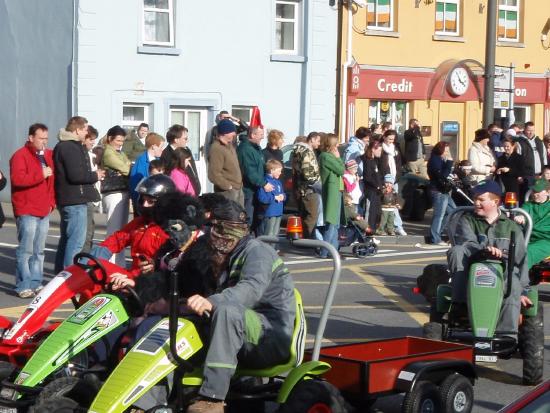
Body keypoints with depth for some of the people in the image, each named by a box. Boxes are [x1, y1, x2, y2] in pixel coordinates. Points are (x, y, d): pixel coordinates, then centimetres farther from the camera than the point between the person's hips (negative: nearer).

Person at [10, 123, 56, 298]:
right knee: (25, 250, -9)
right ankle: (23, 286, -6)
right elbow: (17, 179, -21)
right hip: (27, 212, -7)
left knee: (39, 251, 11)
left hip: (44, 211, 7)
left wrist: (51, 201, 14)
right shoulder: (20, 155, -7)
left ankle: (36, 283, 16)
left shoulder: (48, 155, 16)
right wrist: (40, 174, -21)